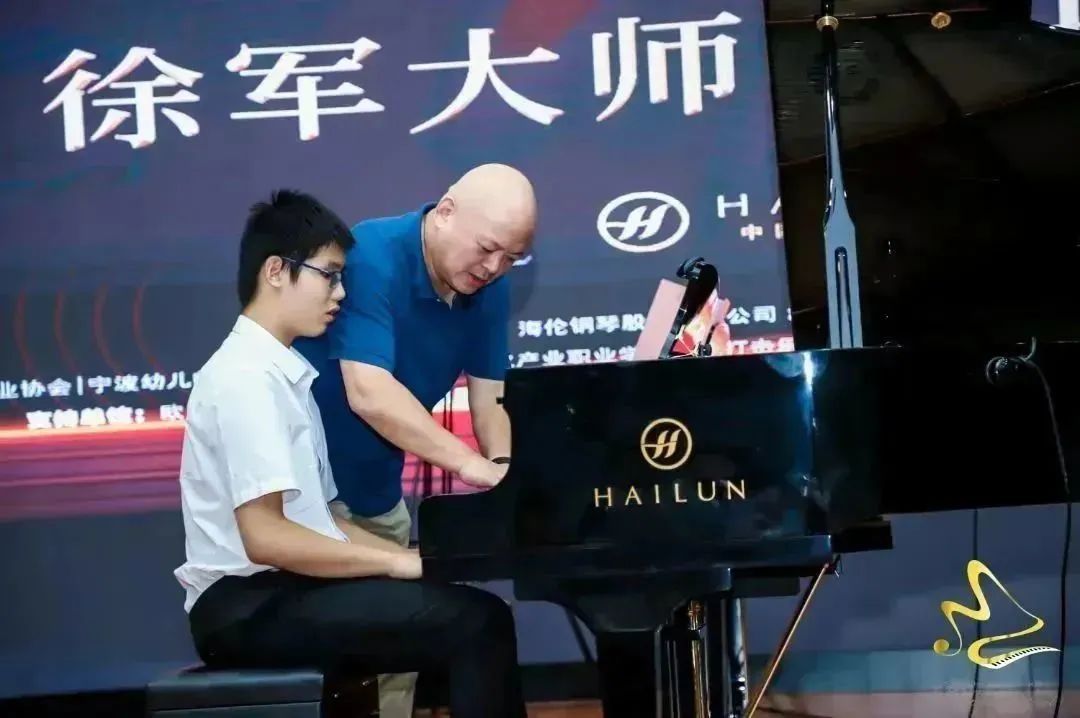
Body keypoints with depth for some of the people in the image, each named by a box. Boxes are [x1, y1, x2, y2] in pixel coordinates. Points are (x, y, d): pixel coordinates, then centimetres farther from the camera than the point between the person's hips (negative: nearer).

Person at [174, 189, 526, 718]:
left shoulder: (284, 373, 17)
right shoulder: (246, 376, -12)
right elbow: (265, 535, -20)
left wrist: (412, 556, 5)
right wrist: (399, 562, -15)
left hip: (288, 592, 9)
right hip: (250, 608, -9)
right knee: (477, 621, -20)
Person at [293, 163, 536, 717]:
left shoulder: (487, 286, -3)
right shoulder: (371, 257, -26)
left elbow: (490, 390, -1)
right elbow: (369, 393, -35)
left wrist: (504, 467, -21)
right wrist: (472, 464, -41)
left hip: (377, 491, 7)